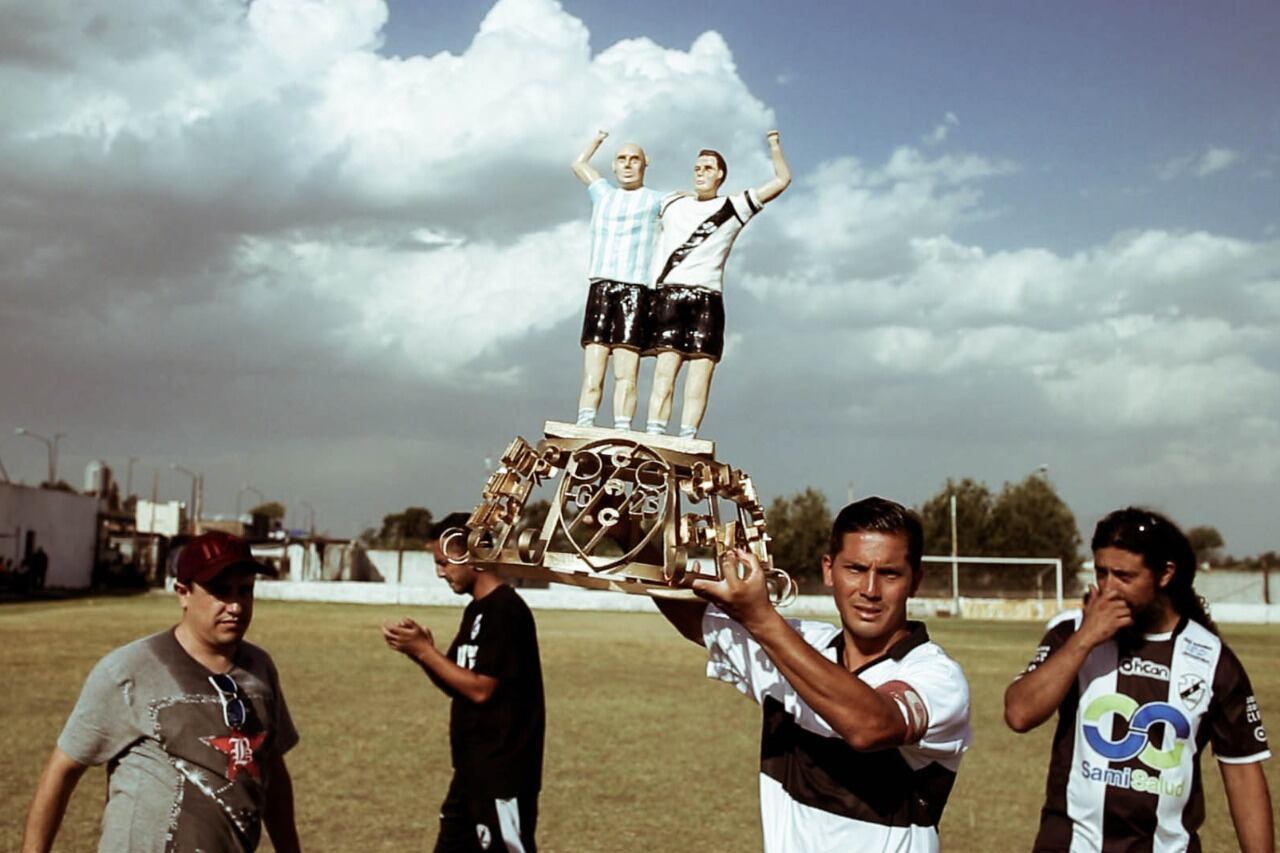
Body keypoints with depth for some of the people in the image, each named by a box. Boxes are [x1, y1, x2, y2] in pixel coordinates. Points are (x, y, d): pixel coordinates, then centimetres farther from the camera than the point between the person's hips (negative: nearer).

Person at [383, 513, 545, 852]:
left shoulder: (506, 610, -17)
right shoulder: (476, 610, 13)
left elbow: (480, 689, -20)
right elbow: (457, 685, 14)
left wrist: (424, 650, -14)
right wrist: (419, 650, -2)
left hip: (503, 771, -10)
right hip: (472, 768, 10)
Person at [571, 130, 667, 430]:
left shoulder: (657, 201, 14)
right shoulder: (603, 194, 25)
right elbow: (579, 164, 43)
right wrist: (598, 139, 54)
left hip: (635, 289, -3)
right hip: (599, 287, 3)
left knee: (626, 373, -13)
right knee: (592, 370, -9)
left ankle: (621, 434, -20)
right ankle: (582, 429, -18)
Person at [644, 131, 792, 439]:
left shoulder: (733, 208, 15)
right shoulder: (671, 205, 22)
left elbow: (782, 180, 14)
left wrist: (774, 145, 15)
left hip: (707, 298, -1)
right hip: (670, 293, 1)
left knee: (701, 372, -9)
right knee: (664, 370, -11)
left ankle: (686, 441, -12)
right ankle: (653, 436, -19)